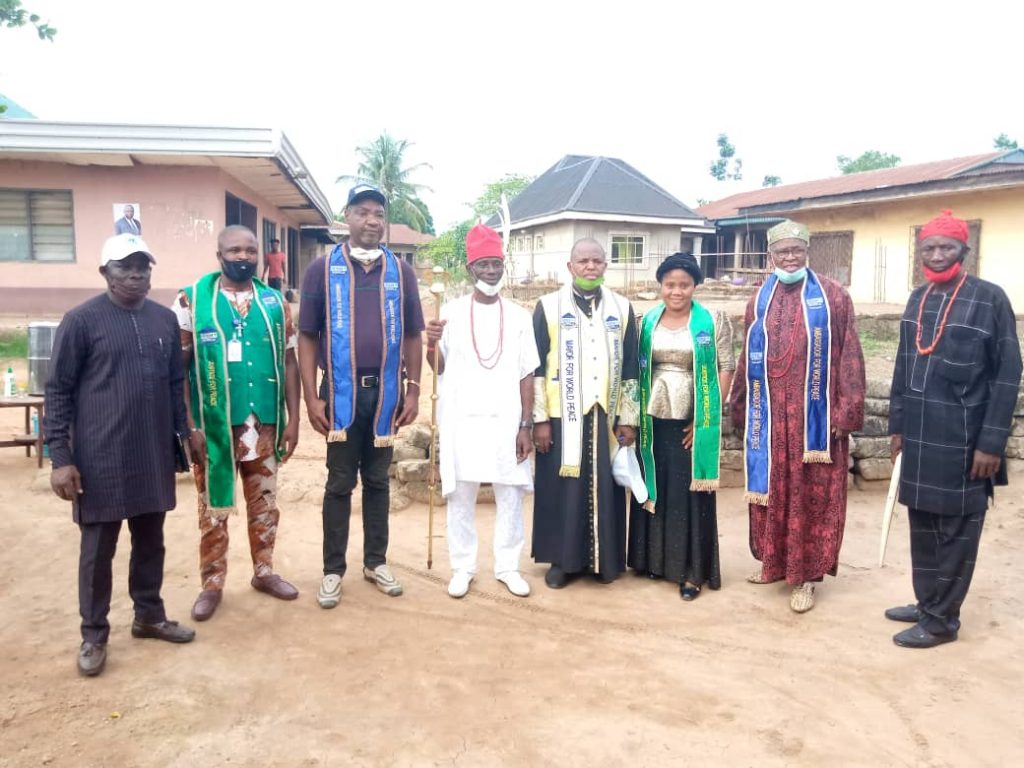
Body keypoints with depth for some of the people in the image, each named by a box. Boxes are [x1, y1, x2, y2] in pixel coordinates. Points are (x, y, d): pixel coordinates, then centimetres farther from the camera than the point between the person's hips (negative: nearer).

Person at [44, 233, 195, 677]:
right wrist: (60, 457, -10)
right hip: (100, 459, -4)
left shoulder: (165, 320, 7)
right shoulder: (81, 320, -7)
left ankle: (149, 615, 32)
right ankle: (94, 634, 22)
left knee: (150, 541, 15)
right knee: (98, 550, 7)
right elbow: (58, 391, -6)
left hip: (154, 456, 4)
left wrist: (186, 432, 11)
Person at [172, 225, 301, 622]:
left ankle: (264, 571, 33)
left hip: (264, 425, 3)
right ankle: (212, 584, 26)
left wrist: (293, 419, 1)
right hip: (212, 426, -2)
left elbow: (288, 362, 6)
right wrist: (188, 426, -9)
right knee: (213, 509, 10)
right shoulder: (191, 300, -5)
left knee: (265, 503, 15)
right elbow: (177, 367, -4)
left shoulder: (275, 302, 4)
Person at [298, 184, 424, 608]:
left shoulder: (401, 271, 4)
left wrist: (412, 391, 2)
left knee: (378, 480, 13)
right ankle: (333, 570, 20)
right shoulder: (322, 269, -2)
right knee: (340, 483, 8)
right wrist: (311, 396, -8)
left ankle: (376, 562, 27)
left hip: (385, 392, 2)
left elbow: (412, 335, 7)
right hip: (340, 392, -2)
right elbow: (307, 336, -2)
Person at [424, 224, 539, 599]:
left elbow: (526, 375, 4)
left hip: (506, 421, 1)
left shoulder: (519, 315, 4)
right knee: (460, 495, 6)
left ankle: (508, 566, 19)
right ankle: (462, 567, 20)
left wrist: (526, 425, -2)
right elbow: (438, 368, 5)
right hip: (461, 420, 0)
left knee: (510, 495, 5)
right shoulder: (452, 311, 2)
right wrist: (431, 345, -16)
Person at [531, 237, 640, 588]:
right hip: (563, 417, -2)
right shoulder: (548, 307, 0)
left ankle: (604, 559, 22)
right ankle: (562, 559, 19)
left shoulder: (622, 309, 6)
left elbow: (630, 369, 7)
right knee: (563, 489, 5)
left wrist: (628, 419, 3)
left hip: (606, 418, 2)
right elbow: (536, 367, -2)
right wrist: (539, 419, -7)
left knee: (604, 489, 8)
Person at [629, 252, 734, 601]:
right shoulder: (648, 321, 6)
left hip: (692, 421, -3)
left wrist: (706, 418, -11)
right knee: (653, 489, 11)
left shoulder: (713, 321, -4)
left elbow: (726, 368, -6)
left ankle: (692, 570, 14)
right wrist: (637, 413, 2)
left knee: (691, 493, 3)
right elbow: (638, 368, 9)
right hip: (654, 419, 4)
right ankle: (653, 559, 25)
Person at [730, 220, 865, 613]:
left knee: (811, 494, 5)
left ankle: (805, 574, 15)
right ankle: (774, 562, 28)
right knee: (770, 489, 12)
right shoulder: (760, 300, 8)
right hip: (769, 413, 4)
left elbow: (849, 357, -3)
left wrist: (846, 411, -8)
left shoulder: (833, 296, -2)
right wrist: (742, 407, 12)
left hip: (813, 414, -3)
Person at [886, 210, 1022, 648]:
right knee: (922, 526, 14)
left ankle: (942, 619, 17)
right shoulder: (918, 299, 9)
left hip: (963, 440, -6)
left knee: (956, 531, 6)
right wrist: (897, 425, 12)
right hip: (920, 436, 6)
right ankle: (927, 602, 29)